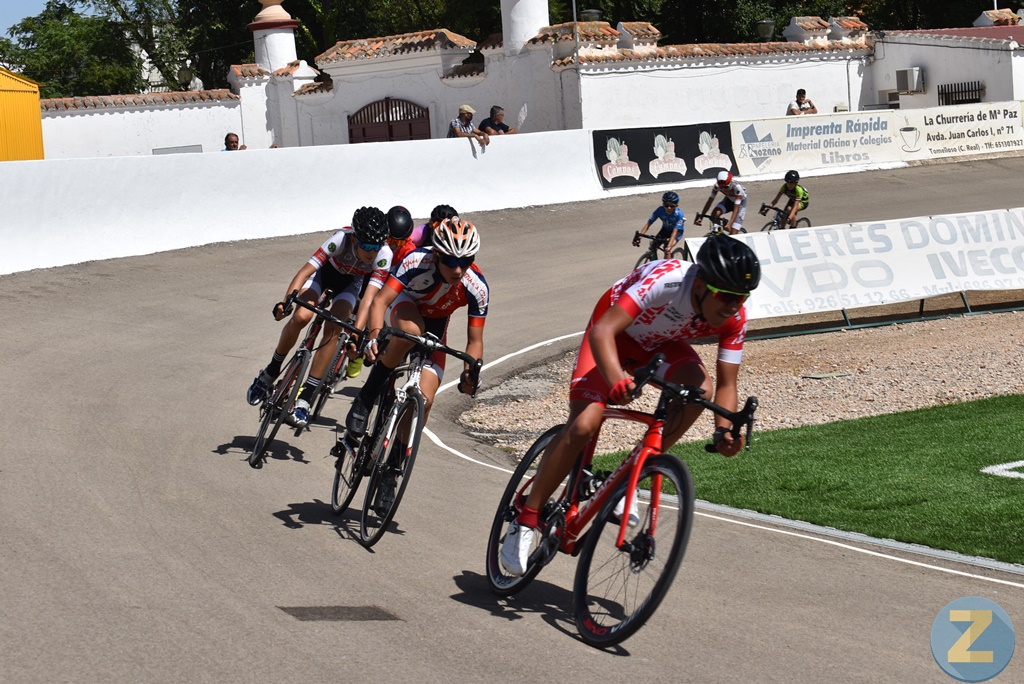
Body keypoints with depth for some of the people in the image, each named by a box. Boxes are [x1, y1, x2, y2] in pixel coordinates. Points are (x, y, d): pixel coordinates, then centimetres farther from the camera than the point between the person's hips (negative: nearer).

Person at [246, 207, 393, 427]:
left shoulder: (384, 255, -34)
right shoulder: (341, 239, -37)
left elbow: (369, 297, -38)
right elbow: (306, 270, -38)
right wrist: (287, 301, -52)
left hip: (351, 281, 1)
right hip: (326, 270, -1)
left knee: (333, 330, -22)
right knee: (301, 317, -26)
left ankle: (305, 398, -16)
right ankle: (270, 373, -2)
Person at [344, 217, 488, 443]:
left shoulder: (477, 288, -27)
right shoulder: (417, 261, -35)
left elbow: (475, 341, -19)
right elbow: (380, 300, -38)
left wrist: (470, 372, -37)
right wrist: (375, 335, -56)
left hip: (435, 325, 2)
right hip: (403, 305, -2)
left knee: (424, 401, -13)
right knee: (411, 329, -41)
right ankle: (366, 397, -25)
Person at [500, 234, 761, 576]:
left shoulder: (734, 317, -24)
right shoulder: (667, 280, -40)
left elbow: (726, 384, -18)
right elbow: (602, 330, -46)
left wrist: (725, 431, -37)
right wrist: (616, 379, -64)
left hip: (661, 344, 5)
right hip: (616, 333, -4)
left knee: (700, 387, -27)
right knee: (583, 426, -20)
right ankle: (525, 522, -4)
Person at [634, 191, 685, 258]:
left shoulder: (679, 214, -34)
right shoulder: (660, 210, -26)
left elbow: (674, 232, -40)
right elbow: (648, 223, -27)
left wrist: (669, 246, -53)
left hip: (677, 231, -4)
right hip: (665, 229, 4)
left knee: (667, 250, -27)